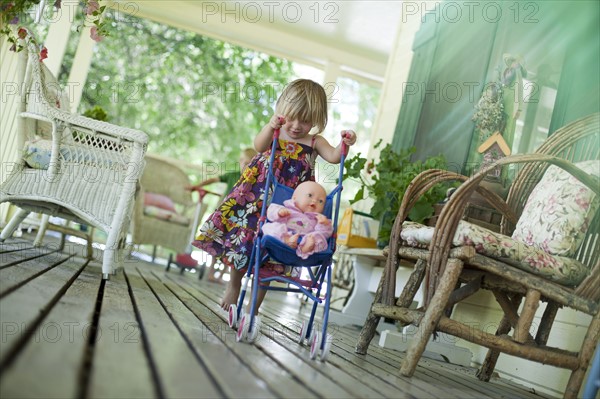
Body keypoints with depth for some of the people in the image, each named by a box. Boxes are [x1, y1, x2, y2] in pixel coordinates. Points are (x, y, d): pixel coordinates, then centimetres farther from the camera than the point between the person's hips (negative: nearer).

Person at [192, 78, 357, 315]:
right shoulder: (275, 133, 1)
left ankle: (254, 306, 19)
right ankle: (234, 285, 35)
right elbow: (259, 146, -19)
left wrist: (345, 145, -32)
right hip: (259, 200, 1)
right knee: (243, 236, 6)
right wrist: (270, 127, -37)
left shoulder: (314, 142, 2)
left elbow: (333, 157, -13)